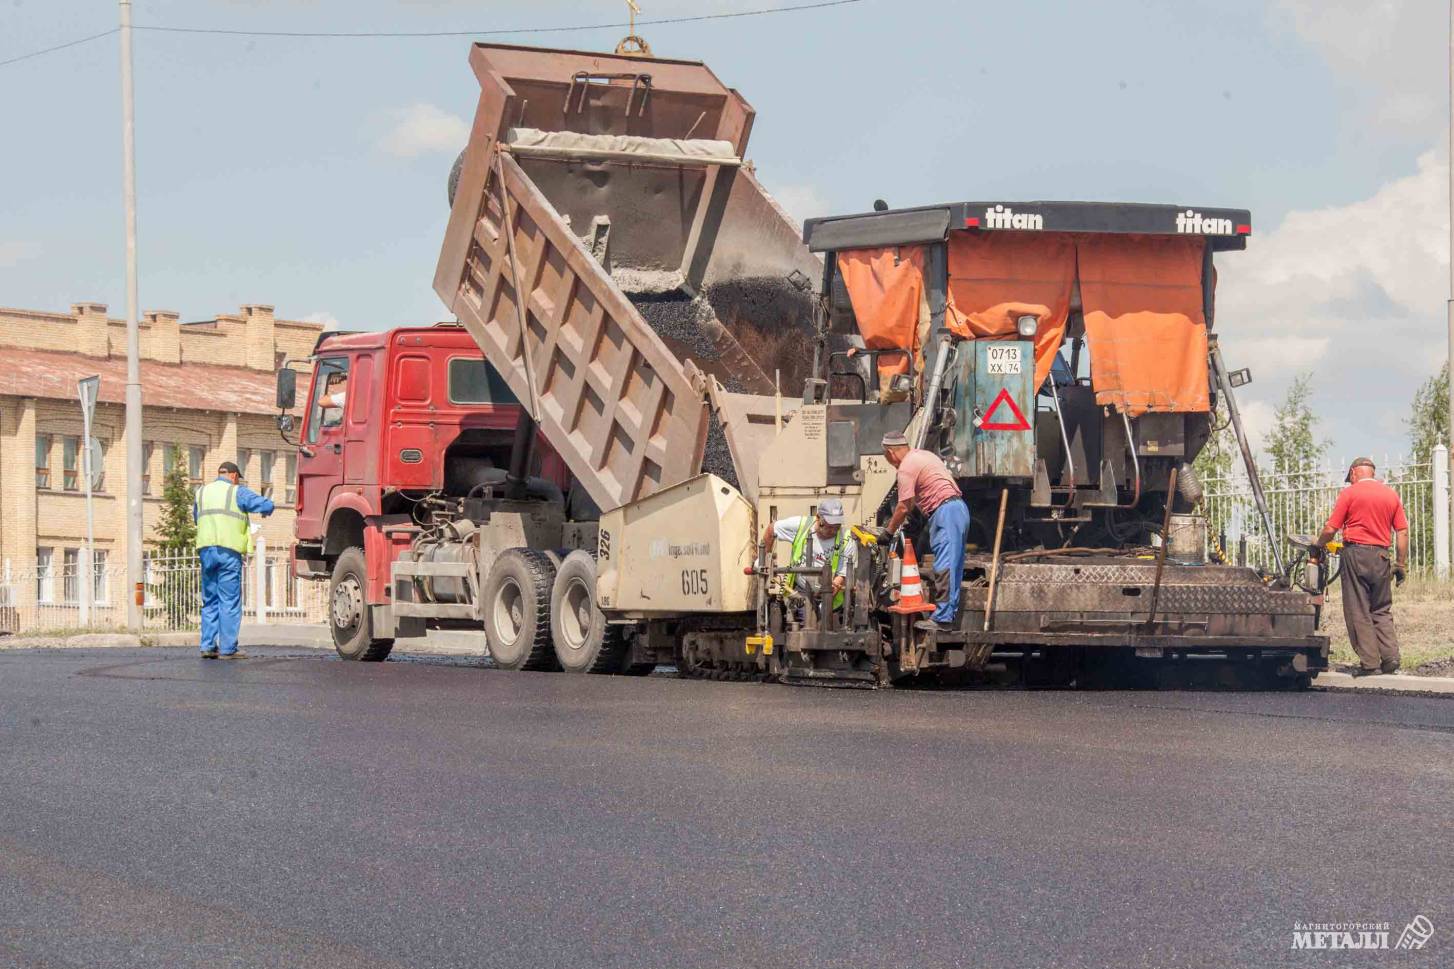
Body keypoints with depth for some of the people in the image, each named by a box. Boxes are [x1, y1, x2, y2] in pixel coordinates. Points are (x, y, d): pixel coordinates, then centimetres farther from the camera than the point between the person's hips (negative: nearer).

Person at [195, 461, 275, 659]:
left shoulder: (202, 492, 17)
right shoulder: (237, 492, 1)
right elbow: (267, 505, -3)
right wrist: (265, 512, 20)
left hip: (205, 548, 5)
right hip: (229, 550, -5)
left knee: (210, 601, 12)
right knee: (230, 601, -3)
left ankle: (208, 645, 7)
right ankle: (227, 648, -5)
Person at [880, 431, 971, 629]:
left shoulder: (906, 467, -9)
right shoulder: (923, 455, 22)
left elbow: (904, 507, -9)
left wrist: (888, 531, 1)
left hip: (945, 512, -10)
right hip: (959, 508, 10)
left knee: (944, 566, -12)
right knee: (953, 565, 11)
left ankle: (943, 618, -16)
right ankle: (951, 612, 13)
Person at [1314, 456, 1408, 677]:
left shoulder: (1349, 493, -2)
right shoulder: (1391, 495, 10)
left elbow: (1331, 529, -4)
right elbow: (1403, 532, 7)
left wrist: (1318, 545, 14)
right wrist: (1401, 565, 11)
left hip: (1356, 552, -4)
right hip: (1381, 556, 4)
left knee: (1358, 611, 0)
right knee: (1382, 611, 13)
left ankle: (1369, 662, -4)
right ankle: (1390, 656, 0)